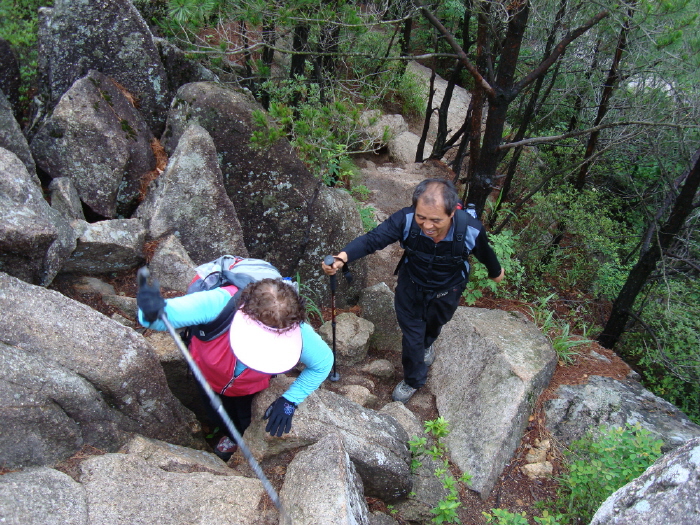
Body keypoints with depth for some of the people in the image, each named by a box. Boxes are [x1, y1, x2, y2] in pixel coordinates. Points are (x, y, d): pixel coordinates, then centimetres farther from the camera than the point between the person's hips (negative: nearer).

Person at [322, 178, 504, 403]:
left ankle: (426, 345, 69)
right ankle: (413, 380, 45)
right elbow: (372, 239, -43)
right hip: (411, 286, 0)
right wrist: (342, 257, -63)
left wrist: (495, 272, 10)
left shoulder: (471, 230, -34)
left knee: (433, 325, 30)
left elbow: (485, 254, -13)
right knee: (411, 335, 14)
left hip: (446, 292, 1)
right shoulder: (406, 220, -36)